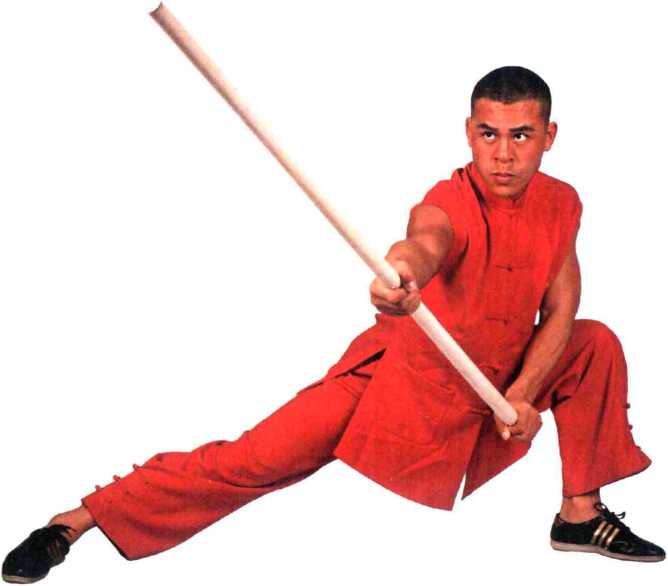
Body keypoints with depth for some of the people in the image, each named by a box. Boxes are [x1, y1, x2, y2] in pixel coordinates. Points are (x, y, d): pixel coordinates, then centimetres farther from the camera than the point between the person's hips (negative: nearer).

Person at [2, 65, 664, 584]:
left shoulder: (561, 204, -6)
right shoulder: (451, 204, -25)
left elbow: (559, 311, 0)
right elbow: (427, 239, -50)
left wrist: (523, 393, -14)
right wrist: (403, 271, -73)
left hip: (489, 385, 6)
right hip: (397, 376, -6)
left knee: (596, 345, 0)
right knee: (256, 460, -16)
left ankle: (580, 513, 14)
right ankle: (76, 521, -8)